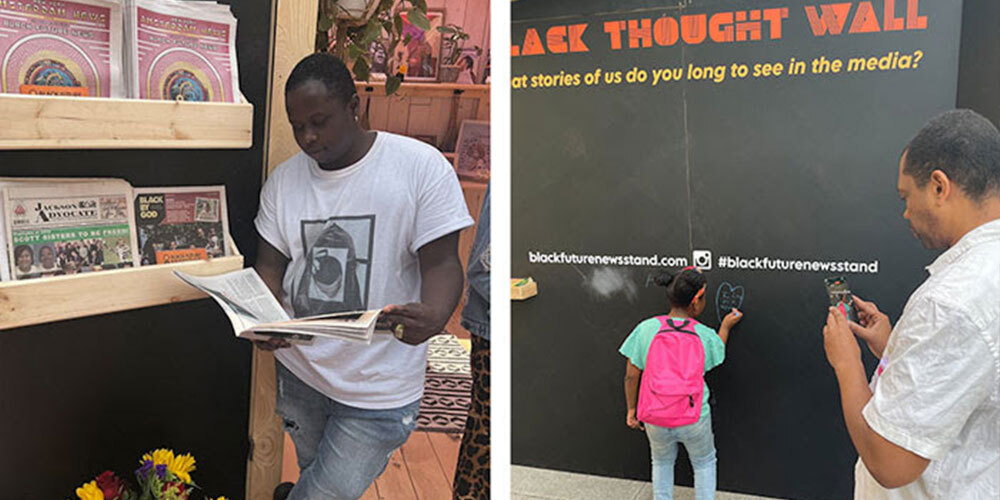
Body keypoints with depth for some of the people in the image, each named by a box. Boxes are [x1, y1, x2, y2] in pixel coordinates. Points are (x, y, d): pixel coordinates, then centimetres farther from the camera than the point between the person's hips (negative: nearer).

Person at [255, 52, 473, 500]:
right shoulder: (283, 180, 3)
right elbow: (270, 264, 5)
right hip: (298, 366, 4)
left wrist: (434, 316, -33)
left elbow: (440, 261, -13)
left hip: (379, 389, -4)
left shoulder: (422, 166, -13)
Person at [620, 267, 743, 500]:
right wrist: (726, 326, 26)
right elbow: (717, 354, 13)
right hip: (694, 420, -1)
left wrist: (631, 409, 7)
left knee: (662, 463, 26)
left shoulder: (646, 329, -12)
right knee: (704, 464, 25)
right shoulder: (705, 335, -11)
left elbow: (631, 376, -6)